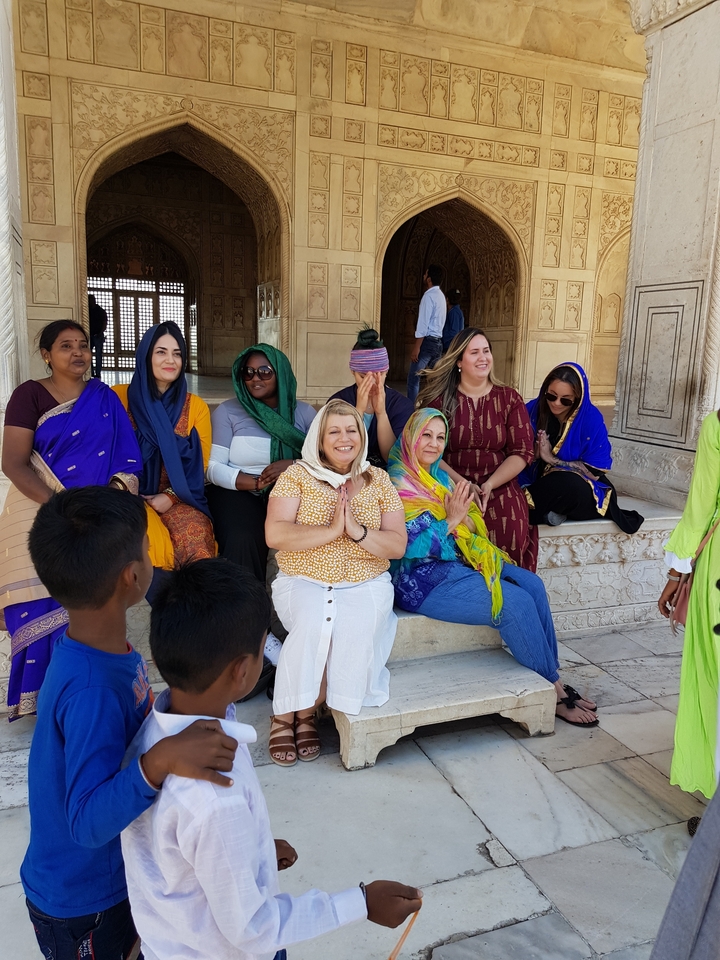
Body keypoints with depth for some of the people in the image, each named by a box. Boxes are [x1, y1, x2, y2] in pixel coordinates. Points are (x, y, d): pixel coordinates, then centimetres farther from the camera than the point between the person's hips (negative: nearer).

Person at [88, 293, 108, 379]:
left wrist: (100, 333, -16)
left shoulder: (101, 311, 1)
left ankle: (98, 374, -5)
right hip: (89, 336, 4)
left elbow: (105, 324, -3)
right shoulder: (87, 311, 11)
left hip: (98, 336, -4)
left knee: (98, 355, -5)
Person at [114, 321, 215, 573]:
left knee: (195, 538, -30)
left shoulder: (196, 406, 7)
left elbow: (199, 464, 6)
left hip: (178, 499, 1)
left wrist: (170, 496, -9)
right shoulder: (119, 397, 3)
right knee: (148, 543, -33)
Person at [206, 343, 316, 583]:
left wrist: (294, 465, -19)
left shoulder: (304, 412, 9)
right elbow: (214, 468, -3)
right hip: (238, 493, -1)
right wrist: (258, 482, -17)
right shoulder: (227, 411, 5)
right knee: (242, 541, -33)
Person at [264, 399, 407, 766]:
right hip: (304, 581, -1)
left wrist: (357, 530, -17)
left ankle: (305, 712, -9)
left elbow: (397, 545, 1)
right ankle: (284, 715, -9)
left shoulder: (378, 480, 7)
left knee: (357, 624, -29)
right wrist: (331, 530, -20)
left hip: (365, 583, 2)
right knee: (313, 622, -32)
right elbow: (275, 534, -12)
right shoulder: (297, 475, 1)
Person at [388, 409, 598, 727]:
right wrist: (451, 520, -19)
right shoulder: (399, 484, -12)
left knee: (532, 584, -7)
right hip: (424, 580, -8)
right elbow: (411, 547, -20)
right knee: (516, 602, -17)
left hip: (458, 561, 9)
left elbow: (470, 530, 11)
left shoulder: (439, 476, 12)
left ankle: (553, 676, -1)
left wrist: (464, 513, -11)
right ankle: (554, 694, 0)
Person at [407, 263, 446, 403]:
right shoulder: (440, 295, 17)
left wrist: (416, 347, -19)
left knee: (413, 378, -6)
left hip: (428, 341, -9)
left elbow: (423, 324, -18)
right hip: (438, 341, 9)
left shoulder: (429, 295, -12)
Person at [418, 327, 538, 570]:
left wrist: (489, 485, -12)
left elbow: (523, 451, 3)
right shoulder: (438, 398, 5)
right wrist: (462, 484, -15)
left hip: (500, 488, 1)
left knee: (511, 536, -27)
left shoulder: (509, 398, 9)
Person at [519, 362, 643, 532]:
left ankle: (526, 506, -17)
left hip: (576, 491, -2)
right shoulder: (532, 410, -2)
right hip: (535, 484, 3)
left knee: (572, 485, -39)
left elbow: (594, 472, -11)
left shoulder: (592, 419, -9)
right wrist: (533, 454, -19)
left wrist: (551, 459, -15)